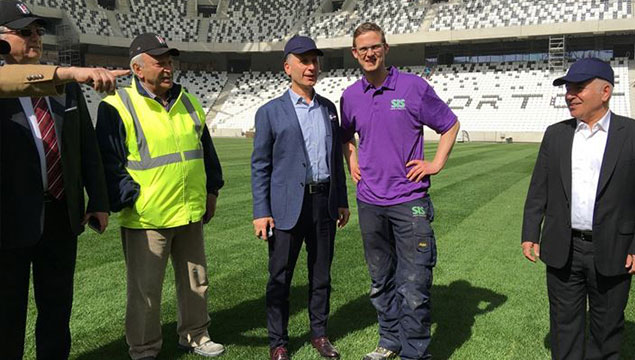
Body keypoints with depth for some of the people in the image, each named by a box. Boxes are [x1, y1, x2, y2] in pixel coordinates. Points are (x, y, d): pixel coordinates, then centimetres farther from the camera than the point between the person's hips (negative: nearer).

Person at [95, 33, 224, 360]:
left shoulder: (188, 103, 9)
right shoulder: (117, 108, -9)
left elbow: (206, 151, 17)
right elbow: (109, 164, -10)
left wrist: (211, 191, 14)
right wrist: (131, 201, -14)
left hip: (191, 214, 6)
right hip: (146, 219, -5)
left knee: (196, 281, 18)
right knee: (145, 290, 6)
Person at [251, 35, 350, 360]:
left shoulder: (329, 108, 11)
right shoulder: (270, 112, -2)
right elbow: (260, 166, -3)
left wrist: (342, 200, 13)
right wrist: (261, 212, -8)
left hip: (324, 203, 4)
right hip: (288, 206, -4)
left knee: (321, 274, 14)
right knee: (280, 278, 6)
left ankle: (319, 333, 31)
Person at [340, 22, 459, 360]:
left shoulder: (413, 86, -5)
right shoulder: (350, 96, 7)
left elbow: (450, 125, 6)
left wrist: (436, 164, -2)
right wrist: (352, 163, 11)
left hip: (410, 199, -4)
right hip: (370, 201, 5)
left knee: (414, 286, -3)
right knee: (380, 280, 16)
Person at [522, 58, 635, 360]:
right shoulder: (555, 134, 6)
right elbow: (538, 190, 7)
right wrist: (530, 234, 3)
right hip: (563, 250, 2)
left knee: (607, 326, 13)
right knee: (565, 324, 12)